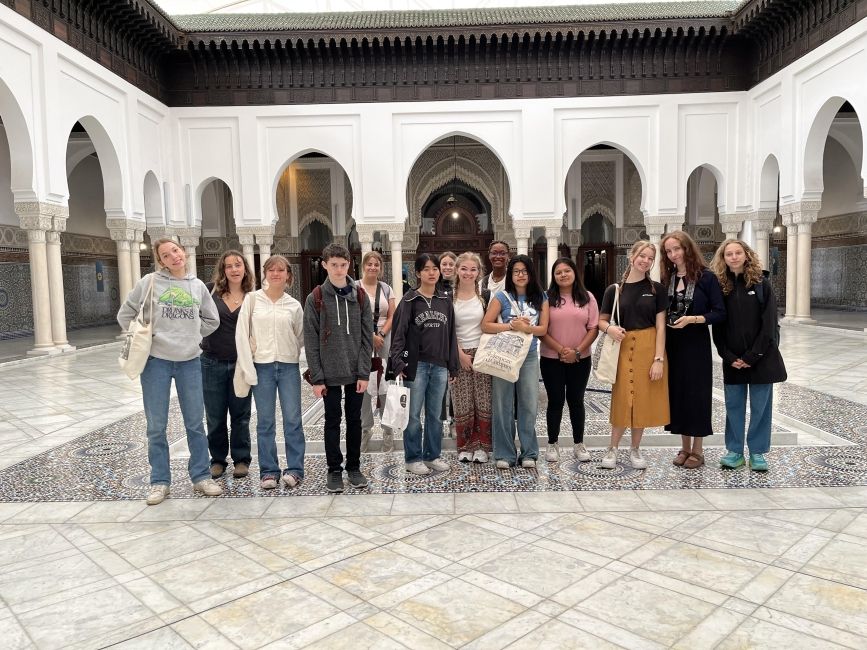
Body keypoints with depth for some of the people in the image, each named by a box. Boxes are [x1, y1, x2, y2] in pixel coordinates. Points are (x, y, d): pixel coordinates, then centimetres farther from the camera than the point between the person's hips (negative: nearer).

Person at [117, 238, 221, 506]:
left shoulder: (198, 285, 6)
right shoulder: (149, 282, -3)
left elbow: (211, 320, 16)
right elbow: (125, 315, 5)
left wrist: (192, 335, 6)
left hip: (190, 361, 2)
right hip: (156, 360, -2)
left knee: (195, 422, 8)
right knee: (156, 425, 5)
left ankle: (201, 476, 19)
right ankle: (159, 481, 18)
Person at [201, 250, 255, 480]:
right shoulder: (210, 291, -1)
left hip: (241, 364, 0)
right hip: (213, 363, 0)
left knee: (241, 415, 8)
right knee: (215, 416, 10)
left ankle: (241, 459, 22)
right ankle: (218, 459, 25)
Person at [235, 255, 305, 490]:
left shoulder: (294, 305, 6)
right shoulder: (252, 299, 2)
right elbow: (241, 334, -1)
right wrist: (249, 369, -6)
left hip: (289, 366, 1)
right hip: (262, 366, -1)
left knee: (292, 419, 1)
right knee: (265, 421, 5)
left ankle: (295, 469, 10)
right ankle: (268, 471, 14)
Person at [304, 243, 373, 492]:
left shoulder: (360, 296, 2)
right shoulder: (316, 298, -2)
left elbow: (367, 337, 1)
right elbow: (311, 340, -4)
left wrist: (364, 372, -6)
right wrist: (317, 377, -9)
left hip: (356, 373, 2)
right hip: (329, 373, -1)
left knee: (354, 420, 10)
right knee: (332, 421, 7)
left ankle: (354, 467, 23)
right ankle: (334, 470, 19)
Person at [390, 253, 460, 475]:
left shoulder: (445, 301, 10)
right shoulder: (409, 301, -2)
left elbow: (451, 335, 12)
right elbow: (398, 333, -6)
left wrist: (453, 367, 9)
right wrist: (398, 363, -16)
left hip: (440, 366, 4)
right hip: (416, 365, -4)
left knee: (435, 414, 12)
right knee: (414, 414, 2)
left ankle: (433, 455, 23)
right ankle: (413, 459, 13)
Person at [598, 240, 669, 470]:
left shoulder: (656, 289, 3)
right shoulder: (614, 289, 3)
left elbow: (660, 326, -1)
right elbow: (601, 320, 8)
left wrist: (658, 358, -8)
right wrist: (609, 328, -16)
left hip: (649, 348, 1)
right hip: (624, 348, 0)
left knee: (643, 399, 6)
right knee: (622, 399, 1)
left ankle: (635, 449, 23)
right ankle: (613, 448, 18)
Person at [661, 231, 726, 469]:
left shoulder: (706, 277, -7)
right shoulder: (666, 278, 7)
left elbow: (720, 313, -9)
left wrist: (692, 319, -20)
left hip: (696, 346, -4)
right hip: (672, 346, 5)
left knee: (696, 394, 2)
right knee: (677, 393, 8)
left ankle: (697, 450, 14)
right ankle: (685, 448, 21)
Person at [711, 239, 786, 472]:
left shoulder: (761, 283, -3)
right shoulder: (720, 286, 3)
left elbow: (769, 323, -7)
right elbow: (718, 325, 3)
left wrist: (753, 356, -12)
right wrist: (729, 356, -7)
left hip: (761, 357, -2)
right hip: (732, 360, 2)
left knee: (760, 406, 5)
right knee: (733, 406, 7)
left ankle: (758, 451, 15)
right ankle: (735, 450, 16)